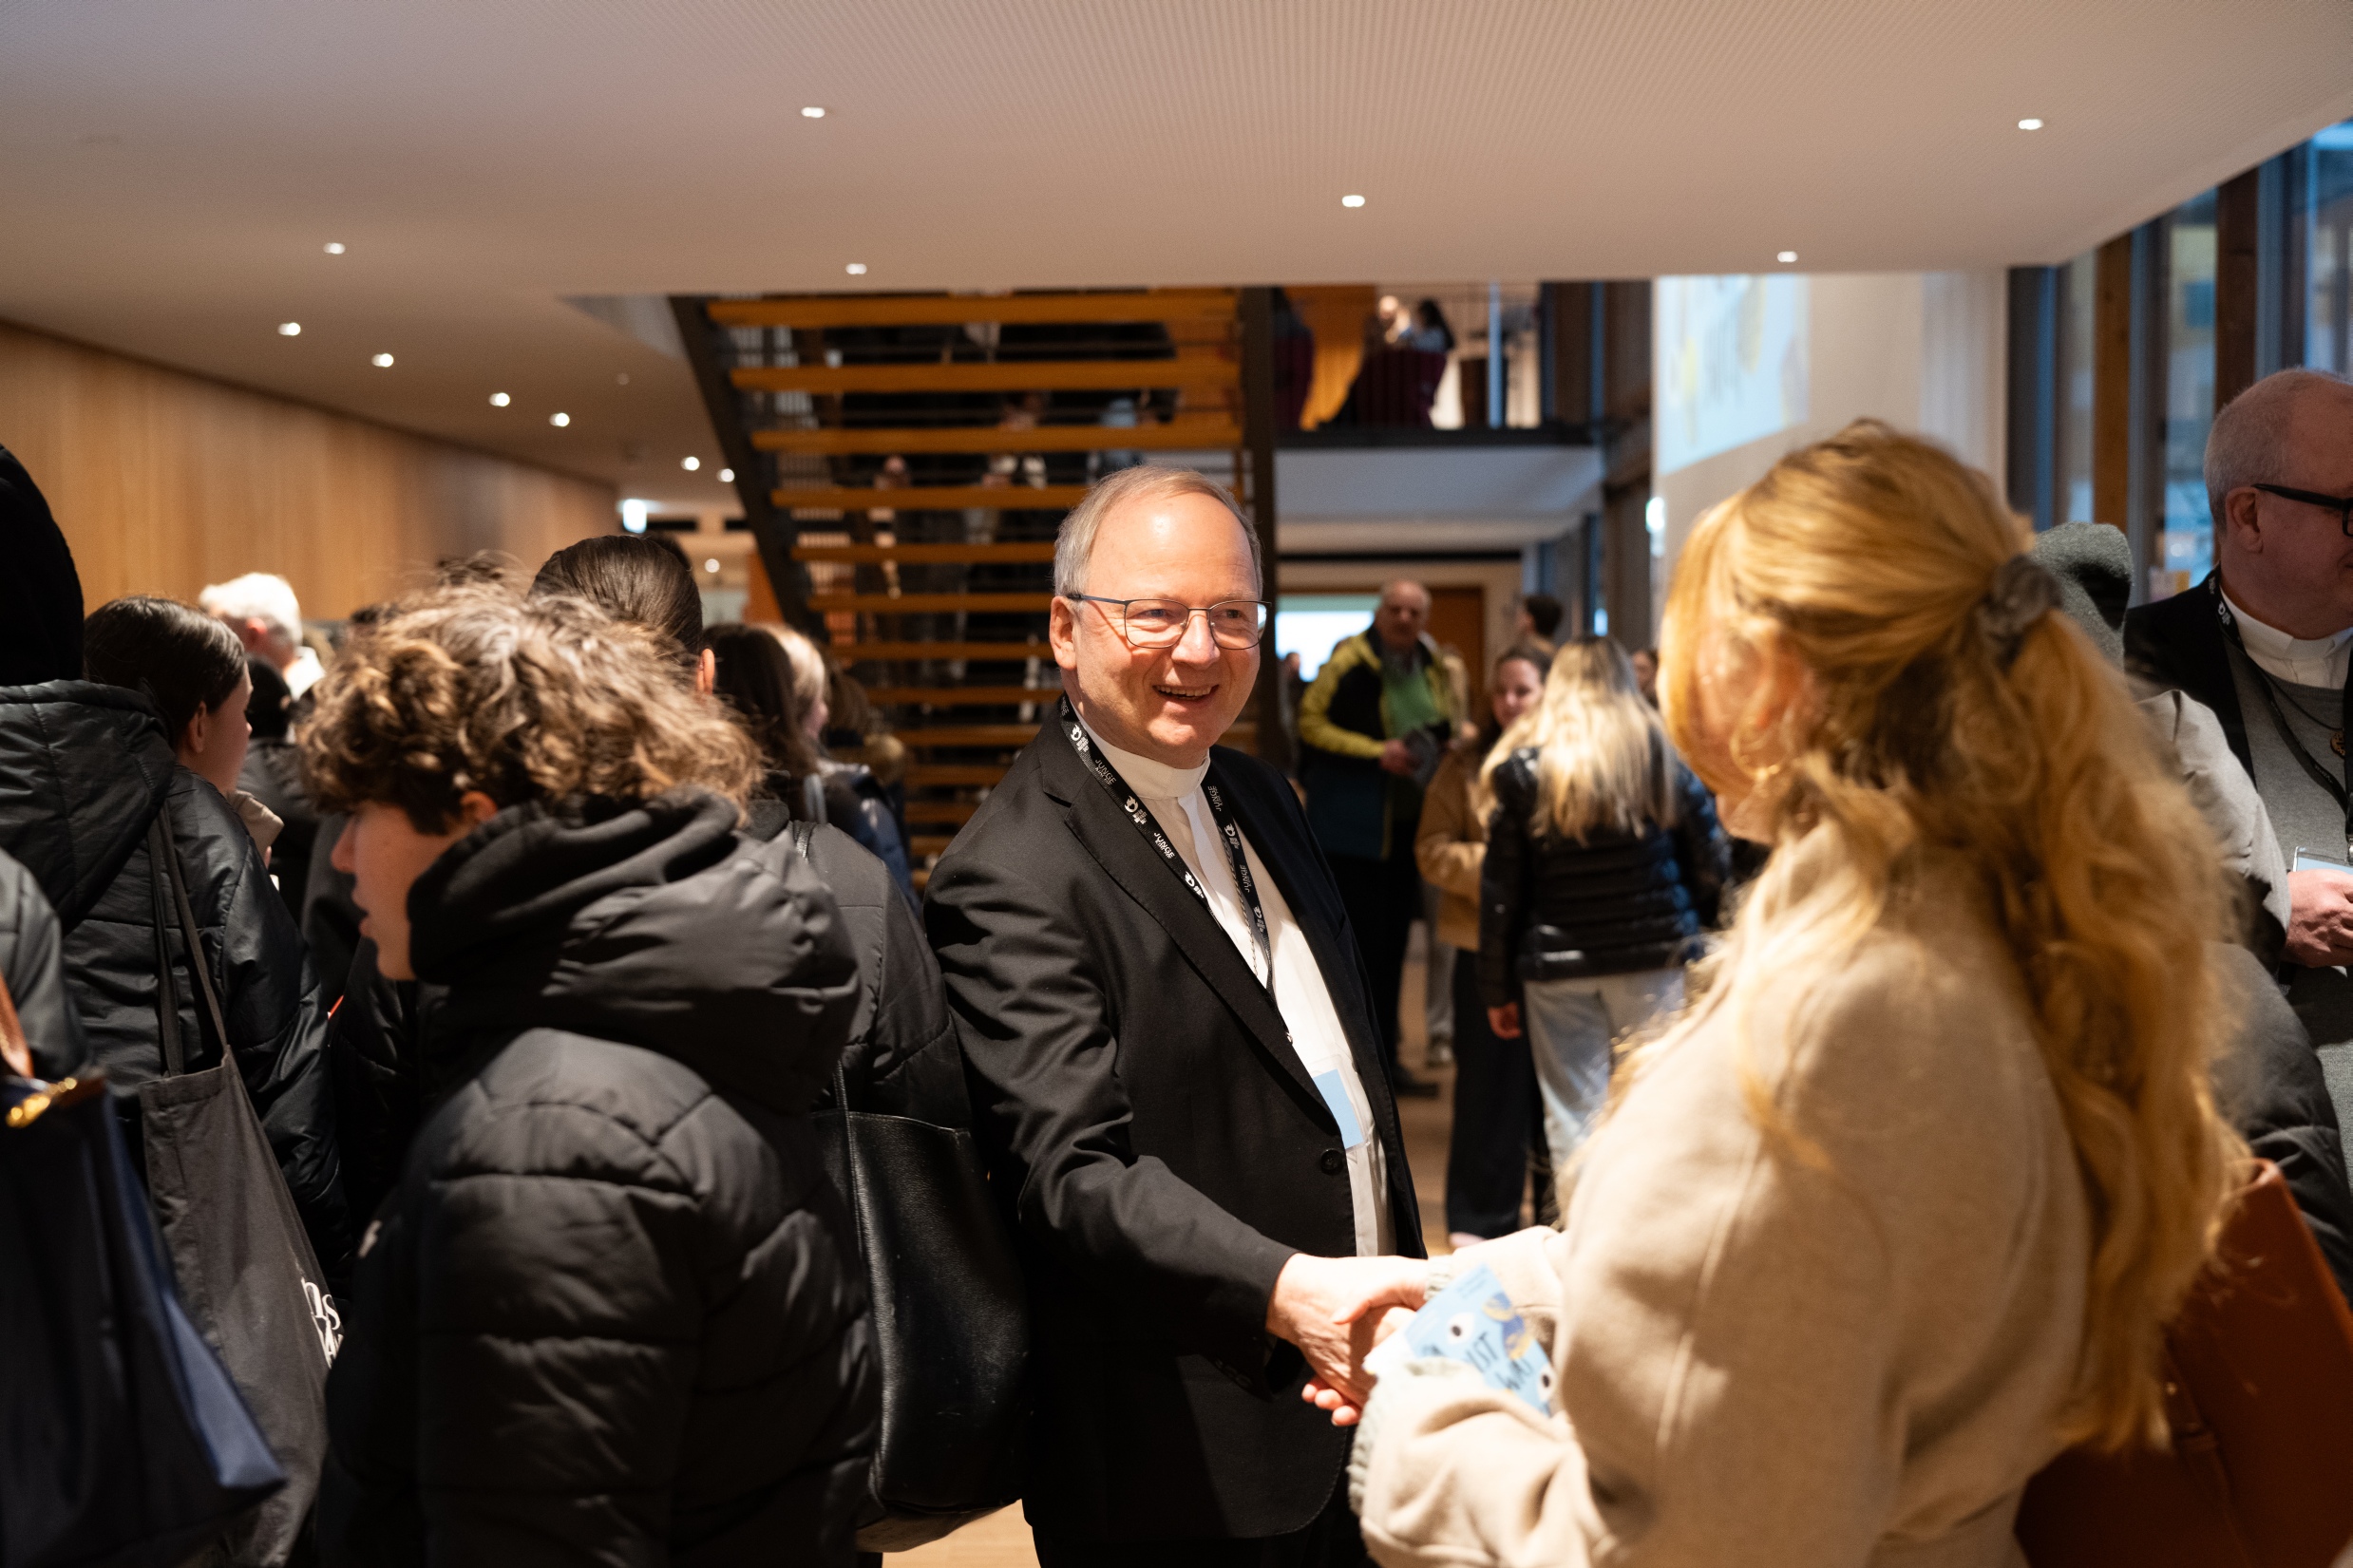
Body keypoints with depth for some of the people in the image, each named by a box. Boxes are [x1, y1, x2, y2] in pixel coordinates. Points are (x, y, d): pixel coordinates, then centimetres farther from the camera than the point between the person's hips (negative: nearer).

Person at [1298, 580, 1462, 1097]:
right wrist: (1377, 752, -19)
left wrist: (1445, 744, 1)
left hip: (1408, 824, 7)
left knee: (1391, 944, 12)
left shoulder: (1433, 669, 10)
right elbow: (1310, 722, -14)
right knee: (1361, 944, -5)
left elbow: (1448, 728, 25)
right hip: (1353, 826, -7)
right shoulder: (1350, 661, -11)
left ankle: (1385, 1060, 21)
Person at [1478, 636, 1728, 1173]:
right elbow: (1711, 862, 2)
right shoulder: (1662, 755, 3)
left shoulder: (1523, 768, 2)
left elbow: (1500, 889, 1)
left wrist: (1497, 987, 7)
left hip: (1556, 969, 0)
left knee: (1572, 1116, 4)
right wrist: (1693, 929, 17)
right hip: (1655, 956, 0)